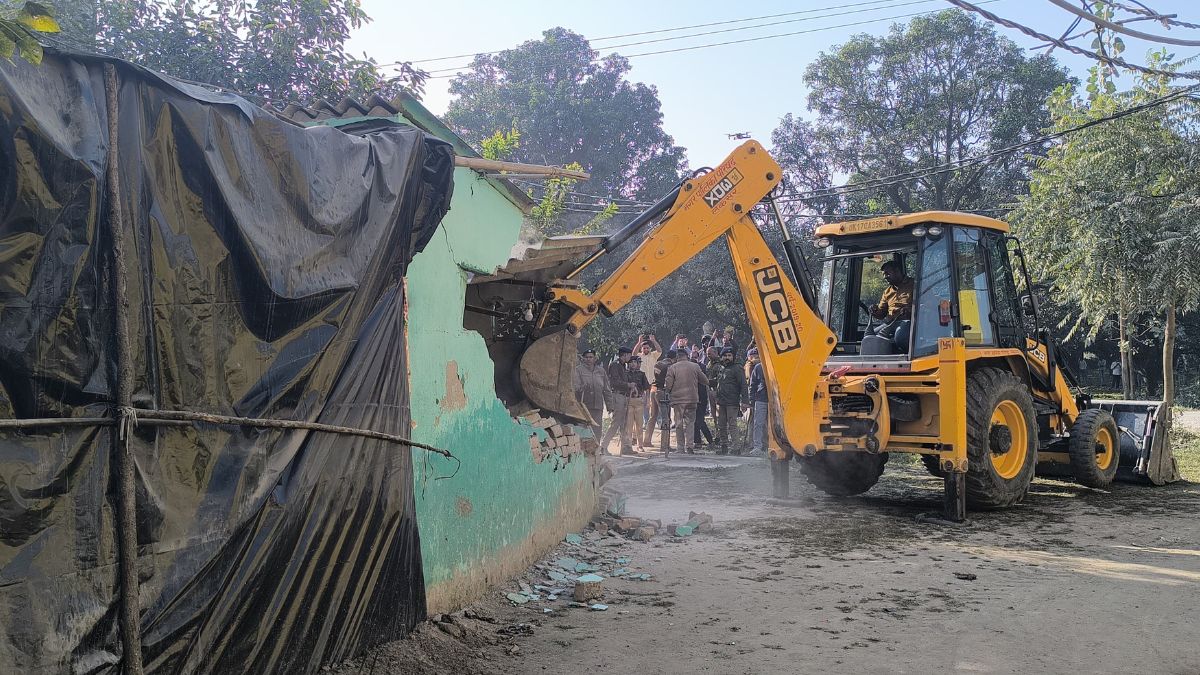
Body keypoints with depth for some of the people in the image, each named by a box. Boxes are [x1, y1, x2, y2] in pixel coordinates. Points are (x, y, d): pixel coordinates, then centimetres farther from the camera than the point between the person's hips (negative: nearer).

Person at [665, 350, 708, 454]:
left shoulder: (672, 368, -3)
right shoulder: (695, 366, 2)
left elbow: (668, 385, -5)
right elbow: (705, 381, 6)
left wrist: (669, 393, 15)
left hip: (677, 399, -1)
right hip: (692, 399, 1)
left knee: (679, 423, 7)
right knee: (690, 422, 8)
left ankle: (681, 447, 7)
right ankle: (689, 446, -3)